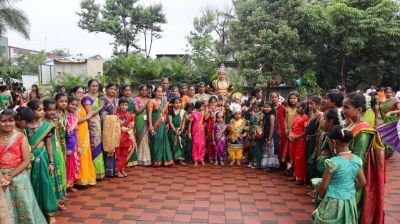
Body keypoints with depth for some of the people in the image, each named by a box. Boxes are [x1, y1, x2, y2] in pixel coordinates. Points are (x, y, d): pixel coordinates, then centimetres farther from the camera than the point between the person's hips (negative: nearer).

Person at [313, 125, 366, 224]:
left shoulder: (333, 162, -22)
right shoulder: (357, 160, -5)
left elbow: (323, 186, -15)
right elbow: (362, 182, 5)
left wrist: (320, 196, 4)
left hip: (333, 202, -5)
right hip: (350, 201, 6)